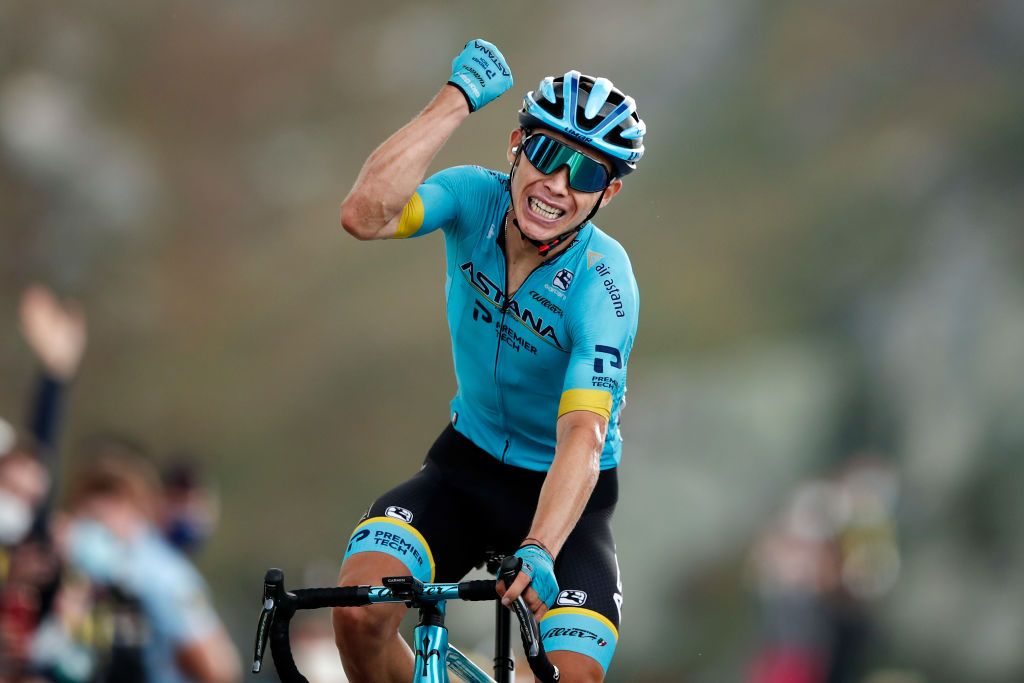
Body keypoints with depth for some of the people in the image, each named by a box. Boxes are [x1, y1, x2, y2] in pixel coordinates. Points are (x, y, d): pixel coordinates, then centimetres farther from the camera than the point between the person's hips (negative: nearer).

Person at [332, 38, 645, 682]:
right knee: (359, 610, -24)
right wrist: (458, 97, -35)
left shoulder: (603, 282, -25)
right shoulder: (476, 199, -15)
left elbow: (582, 434, -36)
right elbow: (364, 215, -36)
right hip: (470, 463, 2)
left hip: (565, 490, -2)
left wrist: (539, 551, -51)